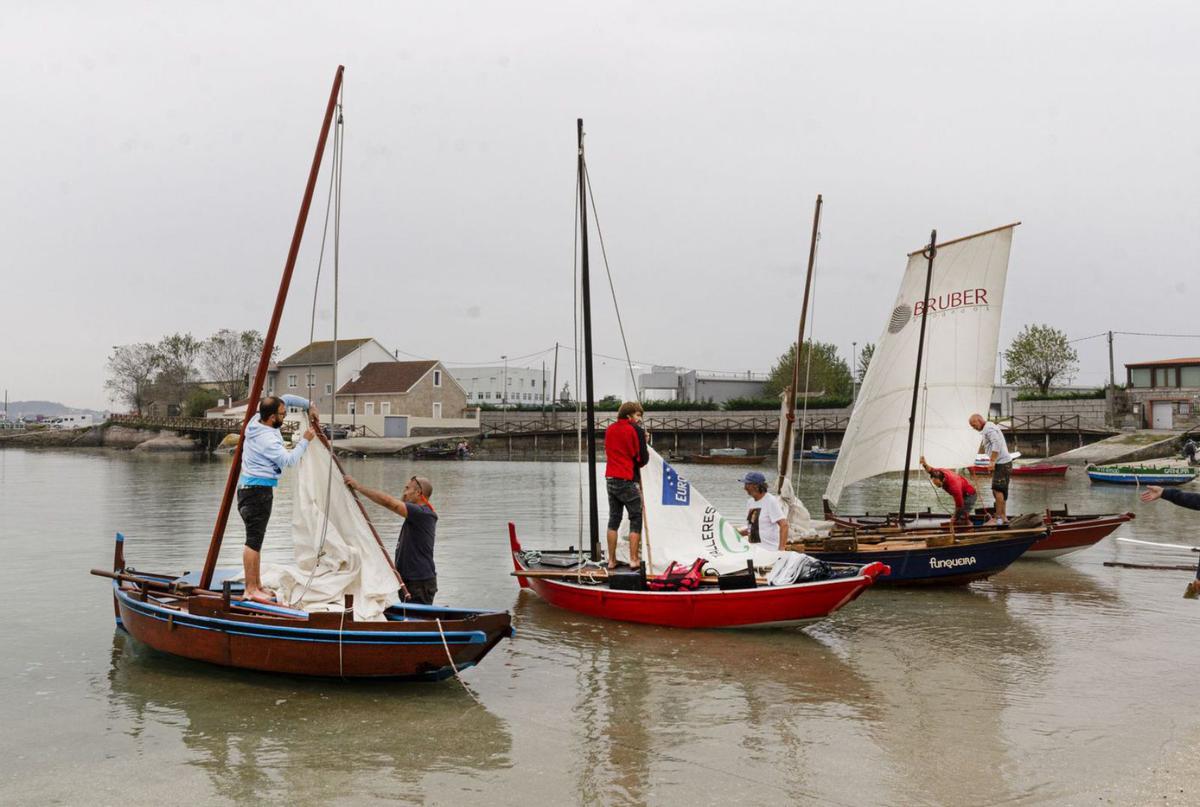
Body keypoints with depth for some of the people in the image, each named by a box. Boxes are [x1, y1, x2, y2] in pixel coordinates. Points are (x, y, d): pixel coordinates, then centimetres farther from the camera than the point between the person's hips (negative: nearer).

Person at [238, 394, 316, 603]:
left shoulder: (256, 421, 7)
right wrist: (304, 440, -11)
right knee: (254, 540, -8)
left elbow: (286, 398, 18)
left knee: (256, 540, 12)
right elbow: (288, 460, -21)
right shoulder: (266, 438, -21)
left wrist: (308, 405, 12)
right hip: (258, 490, -10)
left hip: (249, 487, 10)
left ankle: (257, 586, 17)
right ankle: (250, 589, -7)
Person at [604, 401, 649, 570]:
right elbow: (643, 458, -10)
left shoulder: (609, 429, 11)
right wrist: (645, 447, 12)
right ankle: (634, 559, -1)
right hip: (628, 481, -6)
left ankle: (611, 560, 12)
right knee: (636, 520, 3)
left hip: (610, 479, 6)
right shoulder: (636, 430, -8)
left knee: (613, 520, 11)